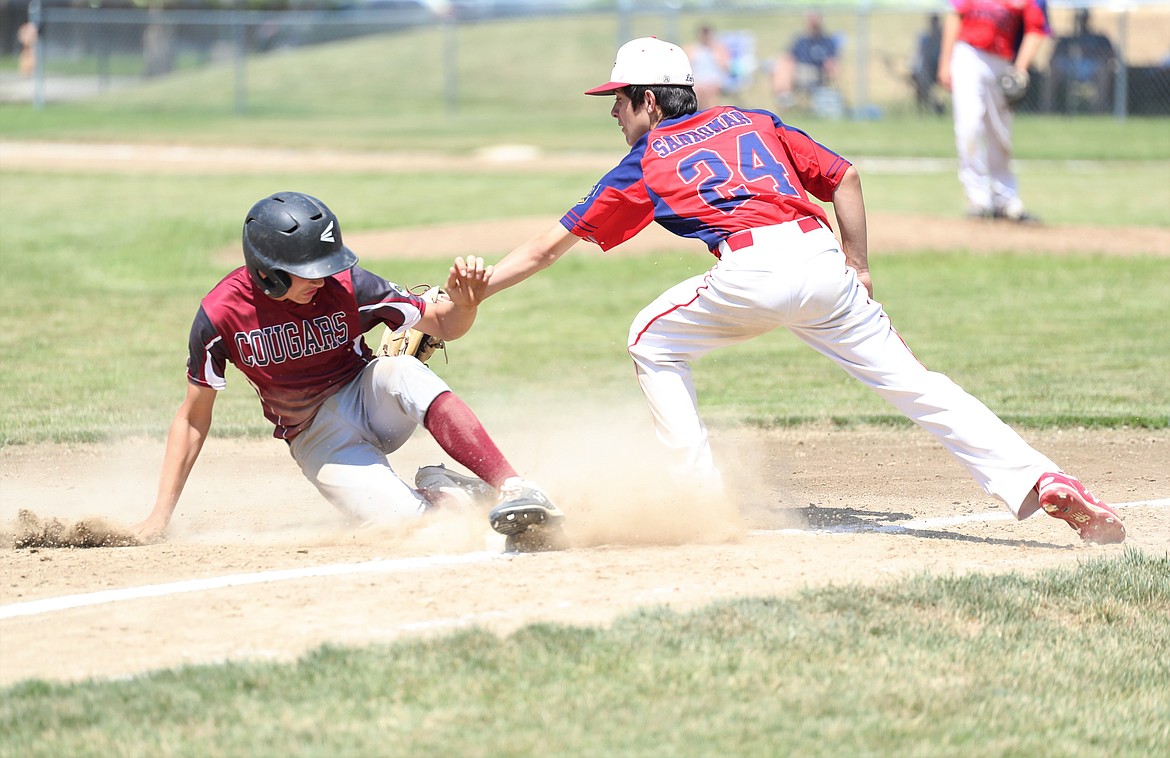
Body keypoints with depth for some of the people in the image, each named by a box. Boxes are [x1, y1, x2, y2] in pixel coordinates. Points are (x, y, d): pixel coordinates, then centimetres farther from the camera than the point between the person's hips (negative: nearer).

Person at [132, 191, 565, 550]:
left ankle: (513, 488, -34)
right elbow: (193, 417, -6)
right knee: (403, 518, -28)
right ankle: (434, 491, 8)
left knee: (400, 371, -36)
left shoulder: (346, 286, -17)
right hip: (318, 436, -1)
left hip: (369, 400, 1)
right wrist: (160, 517, -8)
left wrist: (463, 303, -31)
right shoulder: (221, 315, -18)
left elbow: (441, 324, -6)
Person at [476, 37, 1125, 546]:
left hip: (750, 275, -4)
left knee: (652, 342, 20)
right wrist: (858, 271, 26)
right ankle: (1036, 479, -9)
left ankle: (701, 494, 13)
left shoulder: (644, 165, 19)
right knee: (908, 379, 7)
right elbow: (844, 178, 22)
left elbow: (545, 250, 22)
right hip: (821, 258, 4)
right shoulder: (751, 121, 29)